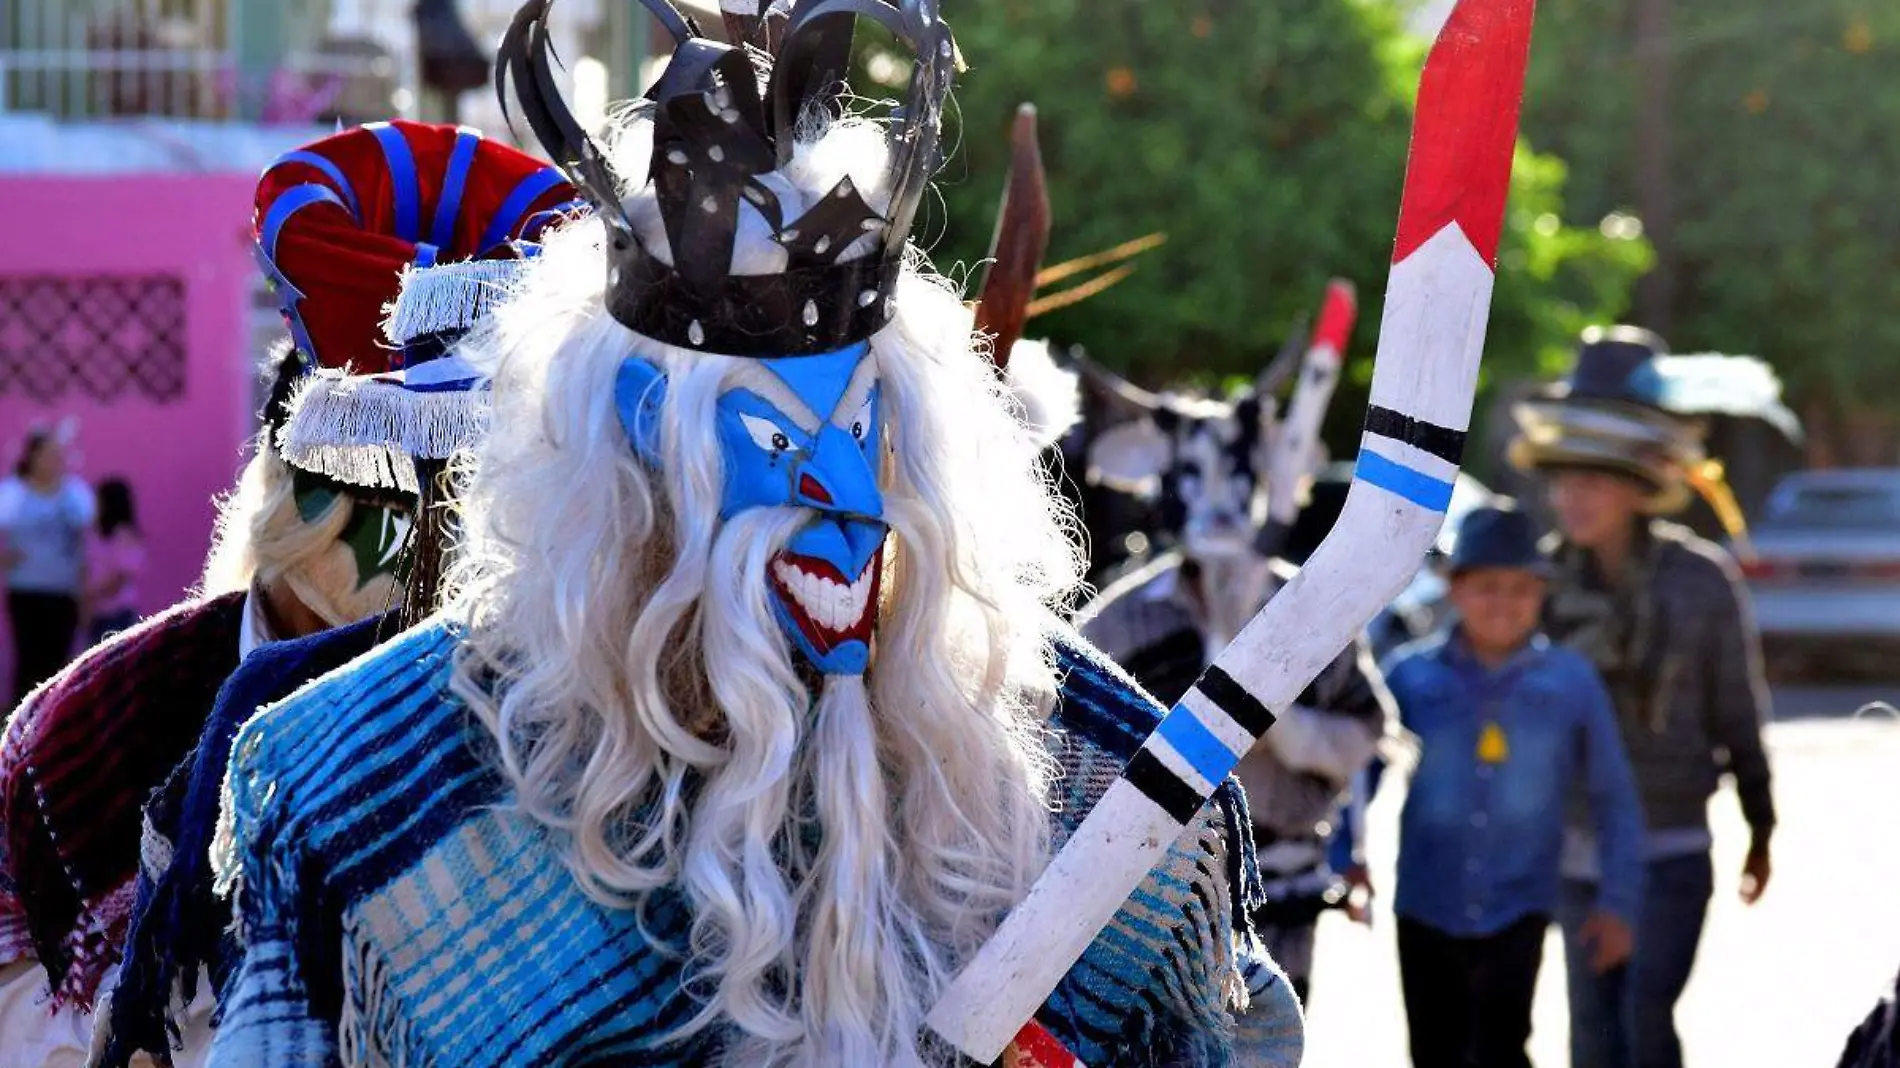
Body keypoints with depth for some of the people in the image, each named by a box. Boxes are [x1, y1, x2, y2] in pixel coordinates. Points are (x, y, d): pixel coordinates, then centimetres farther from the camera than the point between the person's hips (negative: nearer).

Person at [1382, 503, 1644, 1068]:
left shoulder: (1570, 682, -3)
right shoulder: (1412, 675, -4)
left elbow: (1614, 798, 4)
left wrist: (1617, 901, 0)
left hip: (1516, 910, -2)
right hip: (1427, 909, 2)